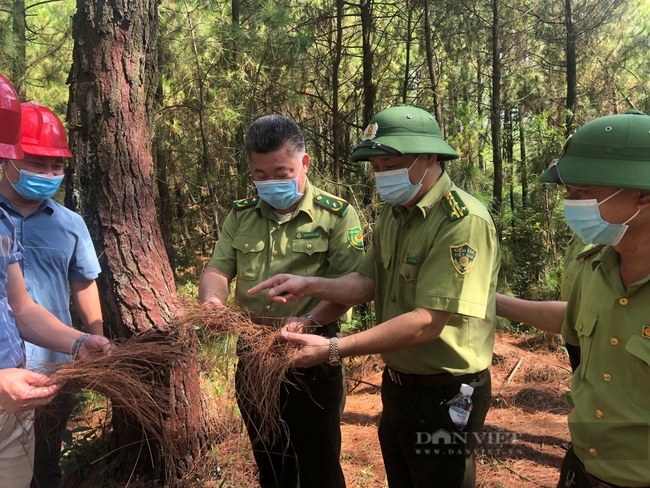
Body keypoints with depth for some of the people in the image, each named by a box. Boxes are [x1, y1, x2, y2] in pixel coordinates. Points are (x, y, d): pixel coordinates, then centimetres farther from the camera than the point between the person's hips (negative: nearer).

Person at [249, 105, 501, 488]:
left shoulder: (464, 221, -24)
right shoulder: (394, 213, 5)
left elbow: (427, 323, -28)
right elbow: (368, 282, 4)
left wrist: (333, 349, -28)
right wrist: (308, 285, -12)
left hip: (443, 396, -7)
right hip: (397, 382, 8)